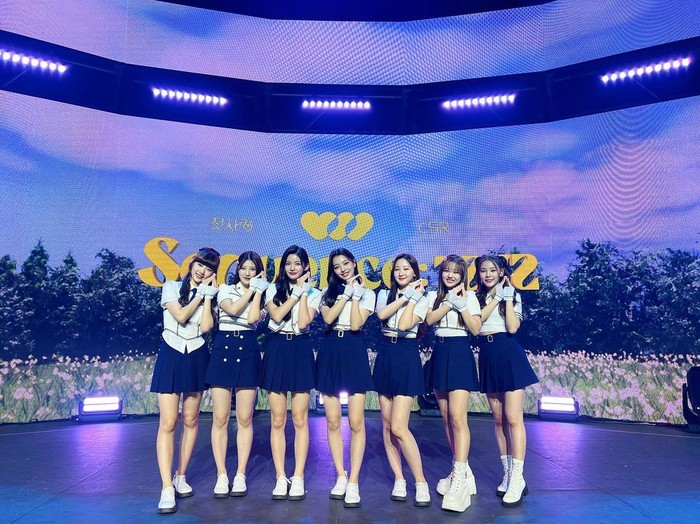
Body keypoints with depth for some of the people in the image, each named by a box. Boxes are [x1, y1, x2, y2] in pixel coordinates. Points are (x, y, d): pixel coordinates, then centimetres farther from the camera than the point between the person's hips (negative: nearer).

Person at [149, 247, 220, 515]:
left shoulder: (209, 294, 8)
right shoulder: (171, 287, 2)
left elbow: (206, 326, -8)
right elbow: (181, 316, -14)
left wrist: (208, 295, -7)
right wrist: (200, 294, -7)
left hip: (196, 357, 3)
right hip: (171, 354, -3)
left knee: (190, 420, 8)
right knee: (167, 423, -9)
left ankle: (181, 477, 22)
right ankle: (167, 489, -6)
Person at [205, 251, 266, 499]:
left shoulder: (260, 295, 12)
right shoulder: (225, 290, 10)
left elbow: (252, 318, -8)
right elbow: (232, 309, -11)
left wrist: (258, 290, -3)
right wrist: (250, 289, -4)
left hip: (248, 351, 1)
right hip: (223, 348, 0)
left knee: (245, 418, 3)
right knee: (220, 418, 0)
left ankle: (240, 475, 13)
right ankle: (221, 475, 11)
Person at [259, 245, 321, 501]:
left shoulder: (313, 293, 6)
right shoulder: (273, 290, 8)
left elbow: (304, 322, -11)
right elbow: (277, 316, -12)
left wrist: (304, 292, -7)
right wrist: (297, 291, -9)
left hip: (300, 352, -1)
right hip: (277, 350, 1)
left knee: (300, 419, 3)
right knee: (277, 420, 4)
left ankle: (298, 478, 12)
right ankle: (280, 478, 13)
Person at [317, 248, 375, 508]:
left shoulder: (367, 293, 7)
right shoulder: (328, 292, 11)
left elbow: (356, 324, -8)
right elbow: (328, 318, -9)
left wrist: (356, 293, -8)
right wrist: (348, 292, -7)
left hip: (354, 353, -2)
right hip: (330, 352, 2)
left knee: (356, 421, -4)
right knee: (333, 421, 6)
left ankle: (354, 482, 4)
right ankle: (341, 476, 20)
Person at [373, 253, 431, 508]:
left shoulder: (421, 300, 1)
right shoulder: (384, 294, 10)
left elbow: (404, 324, -16)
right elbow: (381, 314, -13)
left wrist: (413, 297, -10)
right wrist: (405, 296, -12)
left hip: (407, 358, -4)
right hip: (385, 356, 5)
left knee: (398, 427, -11)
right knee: (386, 423, 6)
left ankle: (421, 483, 3)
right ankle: (399, 479, 18)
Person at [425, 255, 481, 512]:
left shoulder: (469, 296, 3)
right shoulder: (434, 295, 10)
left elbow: (475, 329, -5)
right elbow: (429, 319, -8)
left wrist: (462, 306, -14)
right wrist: (451, 301, -14)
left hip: (460, 354, -4)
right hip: (439, 354, 4)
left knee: (457, 417, -15)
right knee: (446, 417, 9)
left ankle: (460, 480, -15)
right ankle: (461, 469, 22)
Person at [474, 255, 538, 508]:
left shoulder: (513, 295, 1)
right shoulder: (476, 297, 9)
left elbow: (512, 327, -12)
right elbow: (476, 321, -10)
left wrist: (507, 298, -12)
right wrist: (495, 297, -10)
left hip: (509, 355, -4)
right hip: (487, 357, 4)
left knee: (513, 418, -7)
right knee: (498, 419, 10)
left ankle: (517, 478, -1)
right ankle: (507, 474, 20)